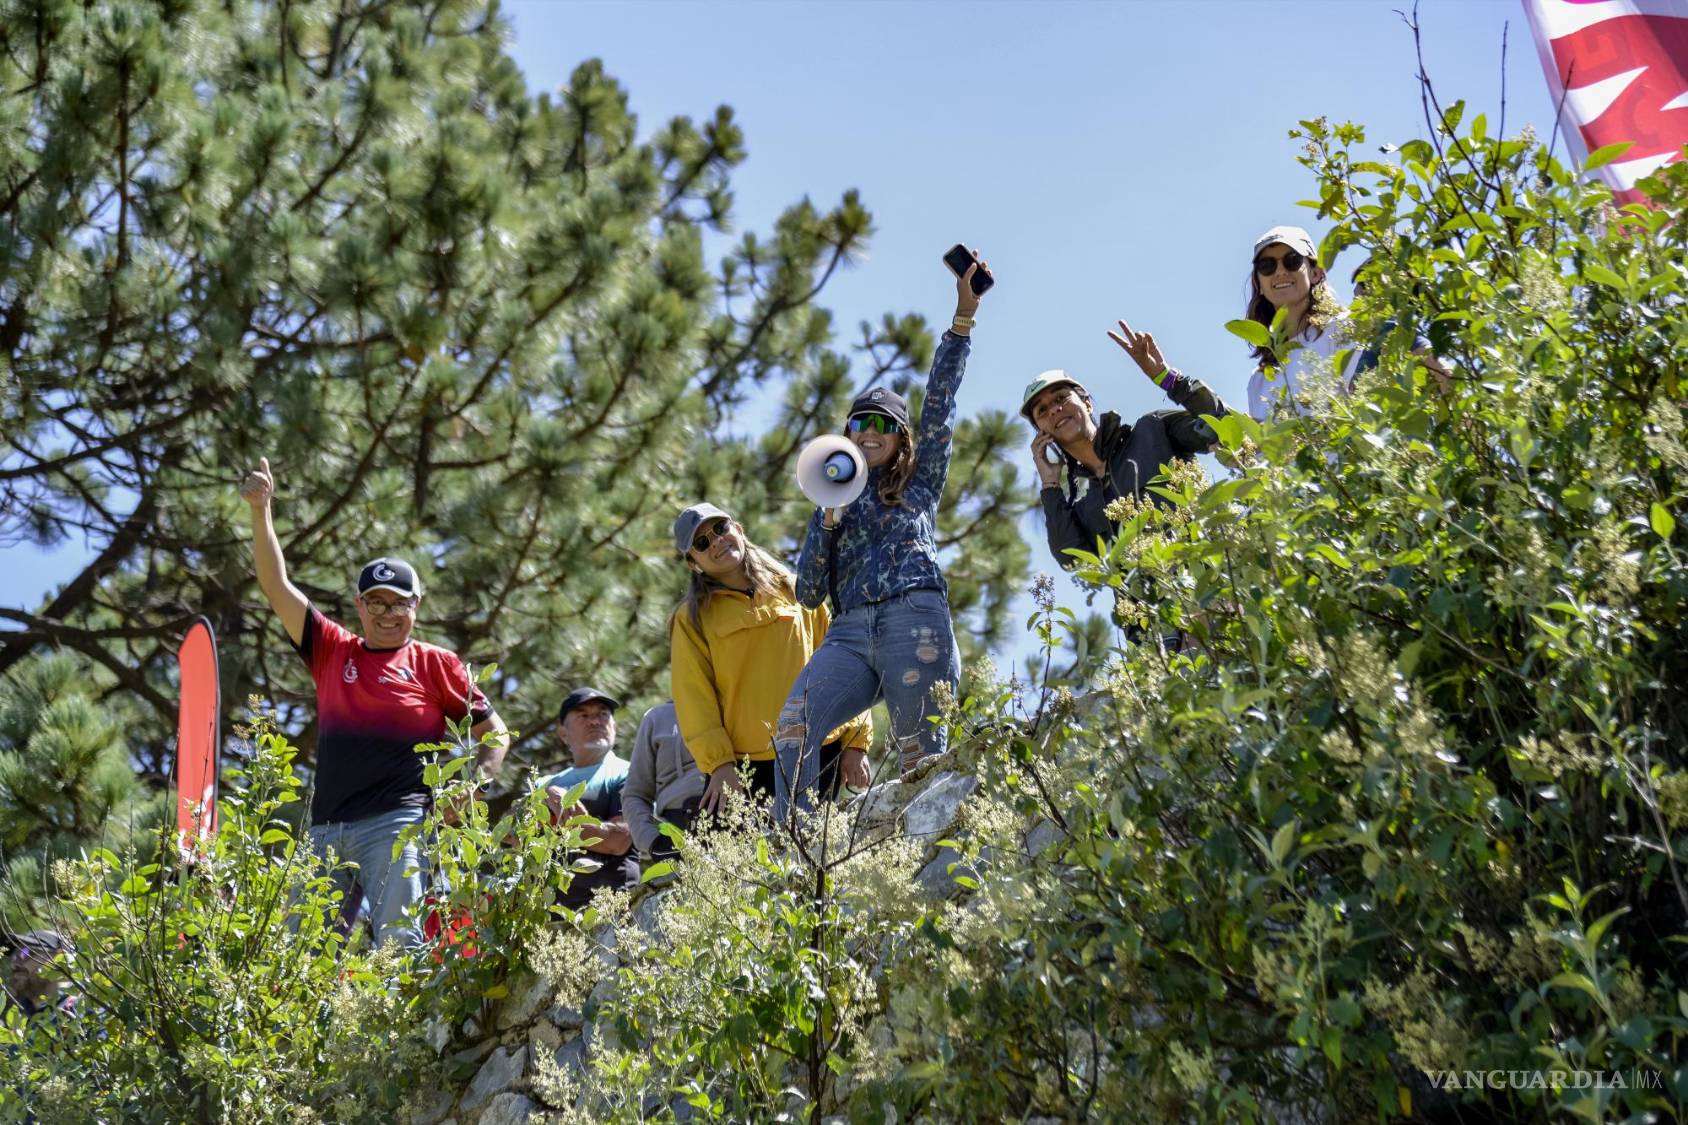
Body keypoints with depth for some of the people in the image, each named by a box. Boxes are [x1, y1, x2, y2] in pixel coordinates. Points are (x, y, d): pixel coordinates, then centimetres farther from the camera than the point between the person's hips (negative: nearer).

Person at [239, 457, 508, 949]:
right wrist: (261, 511, 4)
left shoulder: (436, 663, 8)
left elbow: (494, 732, 11)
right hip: (325, 832, 5)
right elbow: (277, 586, 12)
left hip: (397, 824, -4)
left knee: (397, 941, -13)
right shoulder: (332, 650, 16)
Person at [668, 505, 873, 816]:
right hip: (745, 766, -1)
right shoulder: (693, 618, 8)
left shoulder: (795, 592, 12)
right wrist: (718, 763, -11)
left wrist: (856, 741, 4)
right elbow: (694, 697, 0)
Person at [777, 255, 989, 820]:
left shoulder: (921, 482, 22)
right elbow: (808, 594, 18)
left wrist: (963, 317, 4)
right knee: (795, 722, -24)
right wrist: (827, 523, 4)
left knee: (920, 752, -11)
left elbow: (940, 403, 12)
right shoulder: (835, 503, 28)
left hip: (915, 621, -1)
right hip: (850, 631, 1)